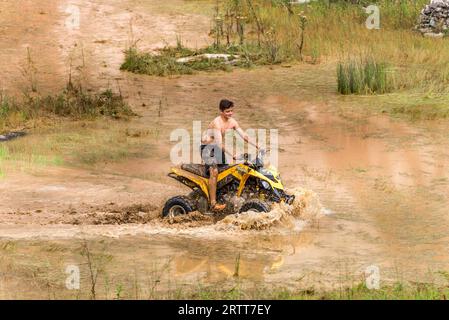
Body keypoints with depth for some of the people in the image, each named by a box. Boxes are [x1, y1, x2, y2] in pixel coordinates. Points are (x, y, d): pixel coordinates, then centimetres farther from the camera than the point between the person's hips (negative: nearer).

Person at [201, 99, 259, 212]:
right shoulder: (217, 123, -25)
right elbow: (219, 143, -33)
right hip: (208, 147, -9)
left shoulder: (232, 122, -1)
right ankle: (213, 203, -33)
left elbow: (244, 136, -3)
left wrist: (256, 146, -17)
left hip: (220, 148, 9)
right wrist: (231, 154, -42)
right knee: (214, 172, -28)